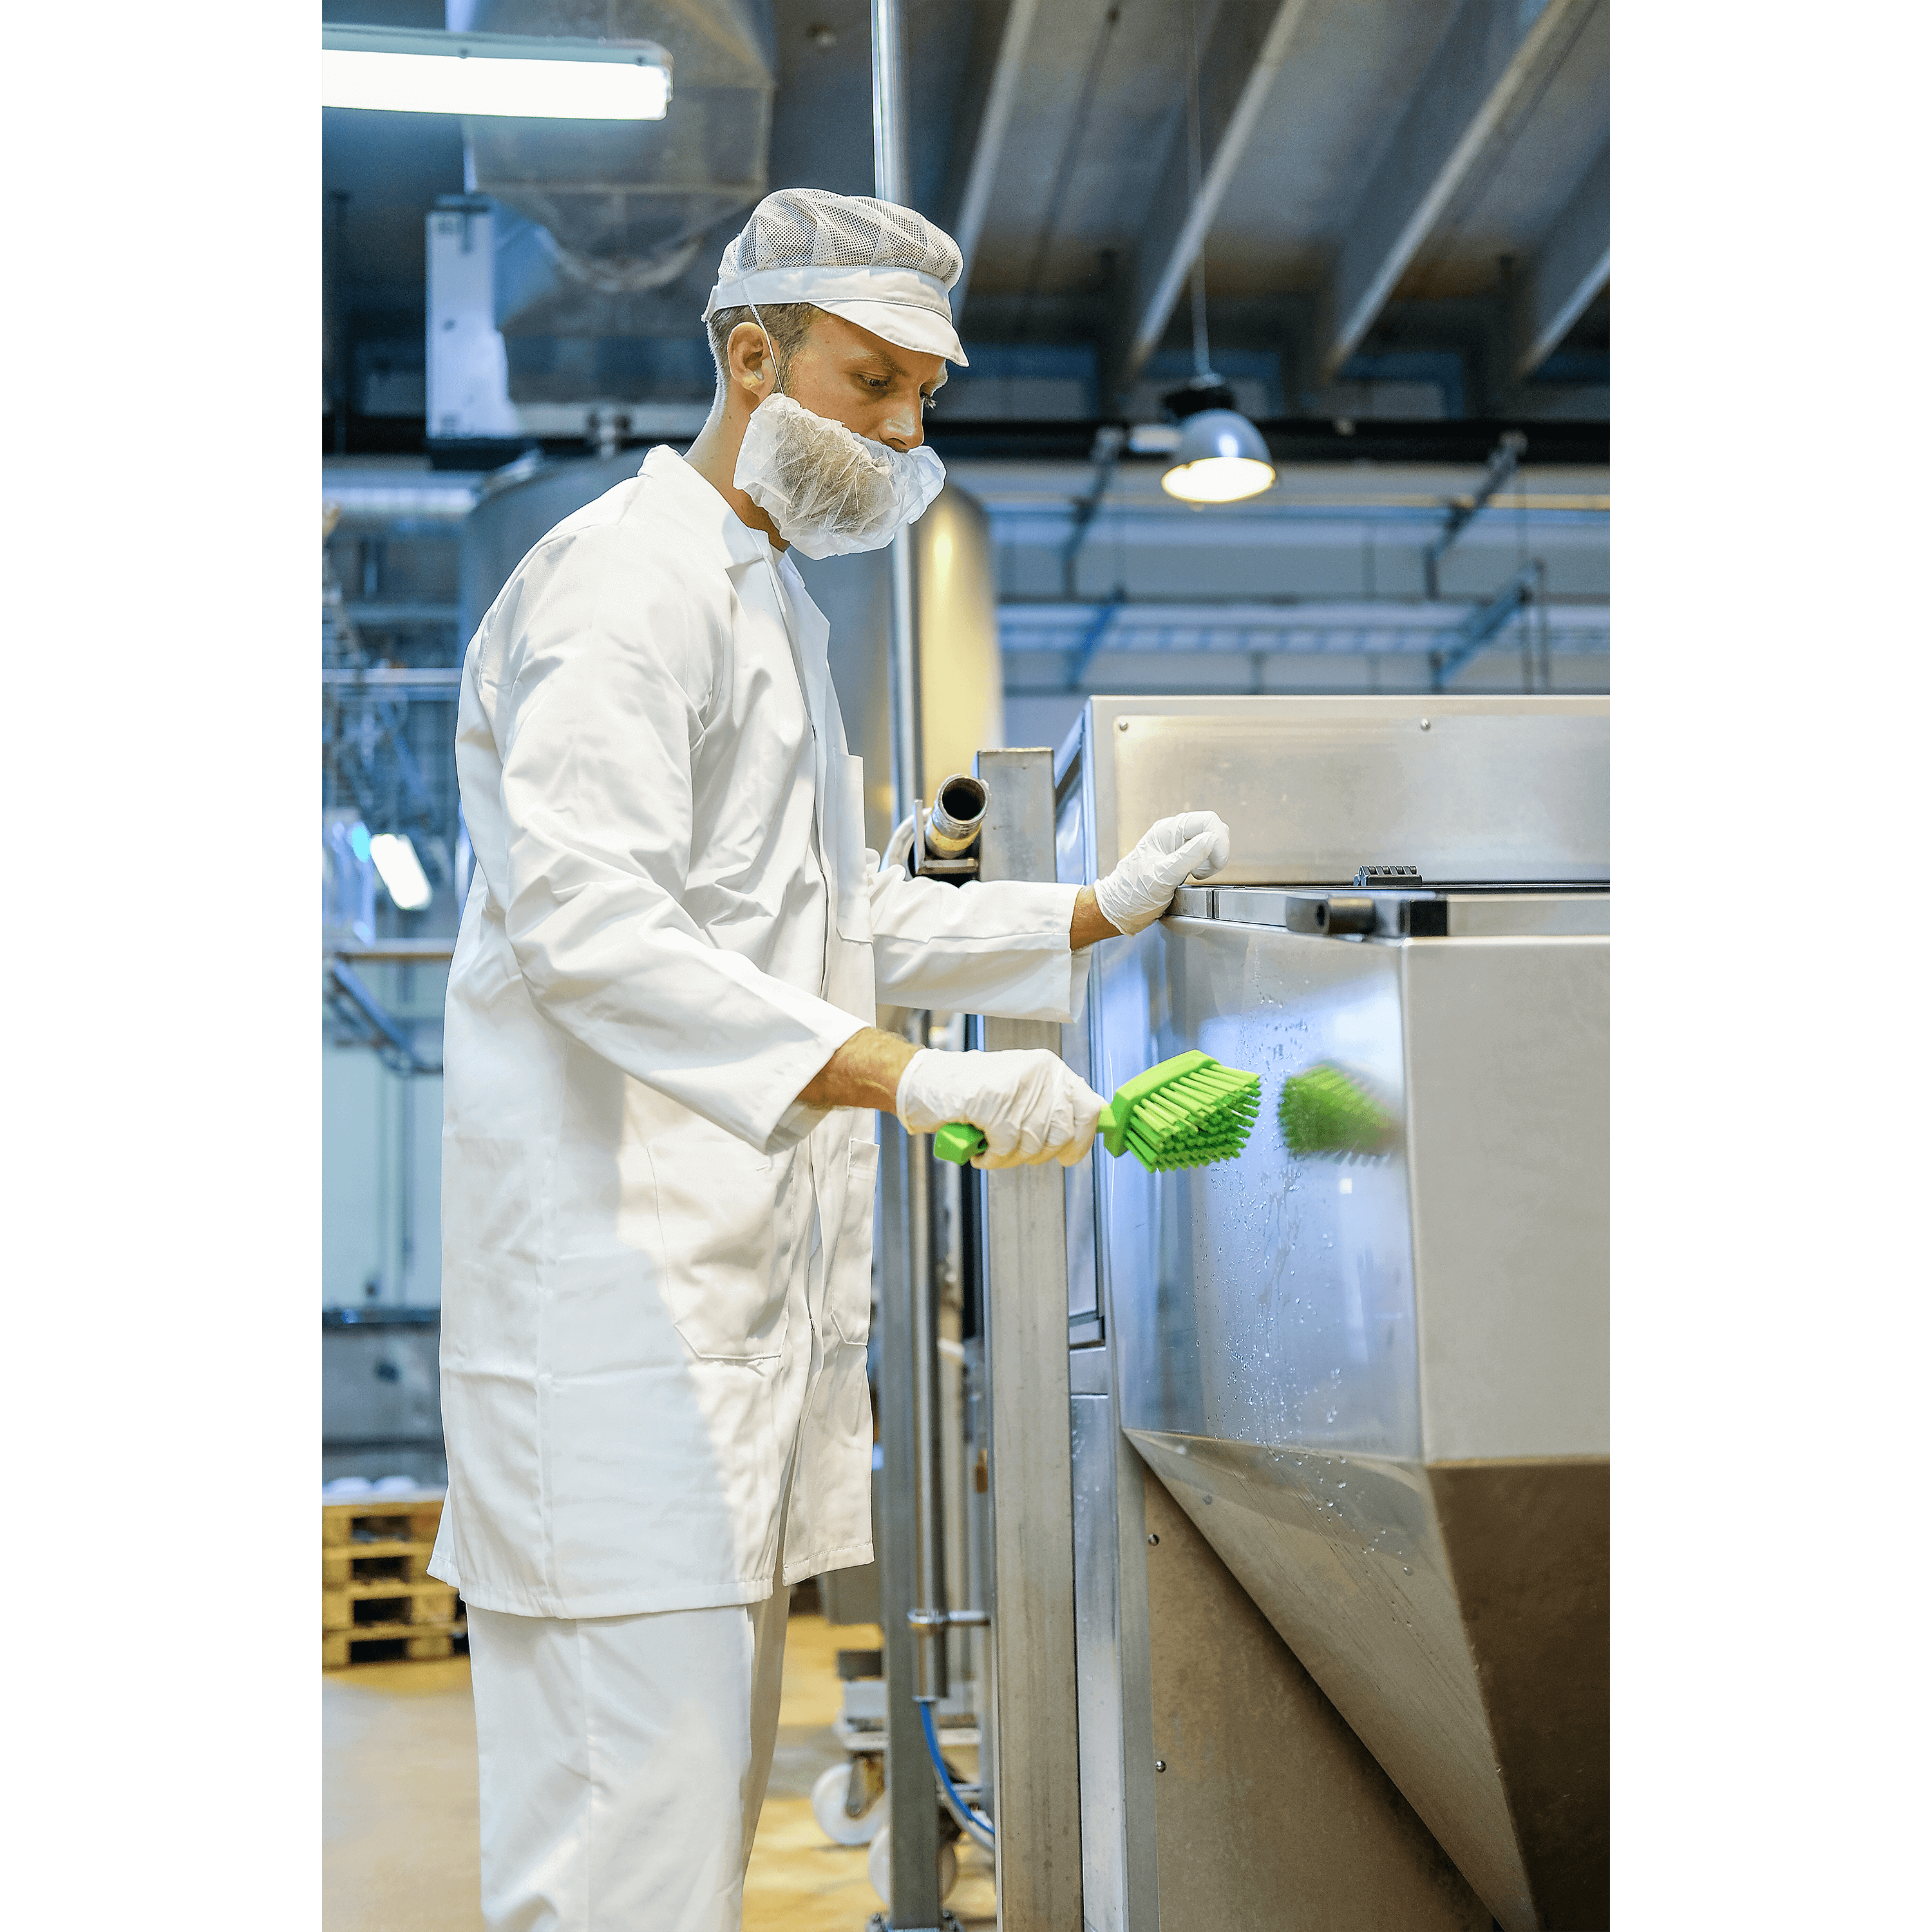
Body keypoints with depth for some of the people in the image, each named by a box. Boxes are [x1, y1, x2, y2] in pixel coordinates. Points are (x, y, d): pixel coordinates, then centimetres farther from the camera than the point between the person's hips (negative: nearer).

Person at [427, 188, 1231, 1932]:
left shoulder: (771, 604, 21)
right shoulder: (629, 579, -11)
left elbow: (846, 919, 27)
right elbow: (584, 922, -25)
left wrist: (1099, 912, 16)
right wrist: (911, 1079, -33)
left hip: (739, 1272, 10)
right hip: (622, 1269, -10)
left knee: (713, 1770, 15)